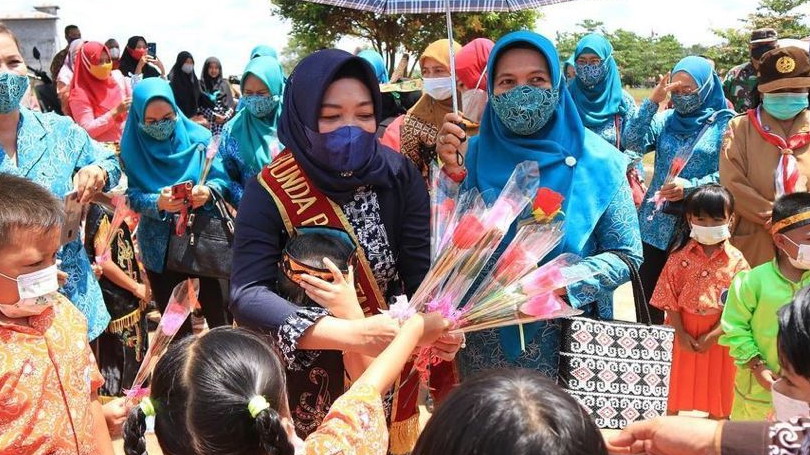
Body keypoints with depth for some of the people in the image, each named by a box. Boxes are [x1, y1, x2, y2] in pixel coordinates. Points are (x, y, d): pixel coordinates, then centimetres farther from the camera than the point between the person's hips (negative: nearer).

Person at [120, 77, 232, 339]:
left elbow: (221, 179, -3)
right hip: (159, 246, 1)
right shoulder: (132, 147, -4)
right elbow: (131, 197, -8)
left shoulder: (198, 136, -4)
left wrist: (208, 191, -26)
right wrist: (157, 203, -28)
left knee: (216, 312, 2)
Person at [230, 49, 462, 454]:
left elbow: (422, 270, -13)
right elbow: (247, 295, -31)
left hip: (392, 374, 3)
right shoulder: (271, 192, -20)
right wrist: (353, 333, -44)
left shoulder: (398, 175, -11)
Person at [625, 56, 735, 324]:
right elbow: (633, 143, -7)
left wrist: (691, 187, -22)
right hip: (656, 224, 4)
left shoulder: (724, 123, -3)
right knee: (646, 298, 9)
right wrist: (652, 101, -11)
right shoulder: (665, 119, 8)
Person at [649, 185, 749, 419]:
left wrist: (712, 336, -16)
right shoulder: (680, 255, -6)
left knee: (718, 386, 14)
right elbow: (669, 298, -5)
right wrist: (681, 333, -11)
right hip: (686, 331, 1)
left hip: (719, 334, -1)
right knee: (680, 380, 16)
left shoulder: (736, 261, -9)